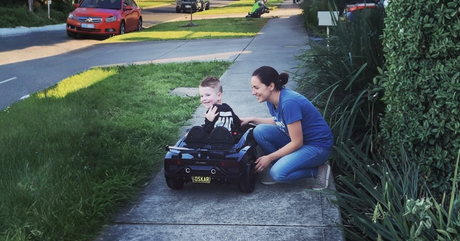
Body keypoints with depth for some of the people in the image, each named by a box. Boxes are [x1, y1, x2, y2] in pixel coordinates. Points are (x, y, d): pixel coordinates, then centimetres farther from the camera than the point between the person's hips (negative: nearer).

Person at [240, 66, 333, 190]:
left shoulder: (288, 102, -29)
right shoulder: (272, 99, -4)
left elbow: (297, 143, -24)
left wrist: (269, 157, -15)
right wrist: (252, 119, 6)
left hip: (317, 145, -8)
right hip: (296, 138, 8)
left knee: (278, 173, -26)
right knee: (260, 131, -11)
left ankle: (318, 170, -4)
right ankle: (280, 163, 6)